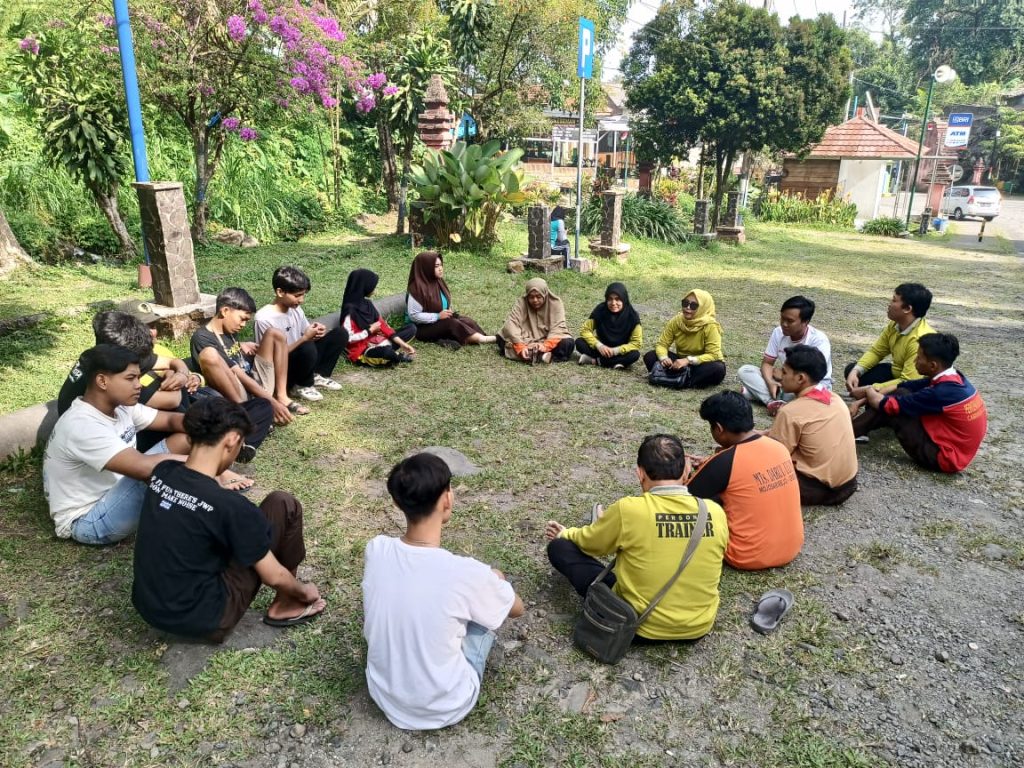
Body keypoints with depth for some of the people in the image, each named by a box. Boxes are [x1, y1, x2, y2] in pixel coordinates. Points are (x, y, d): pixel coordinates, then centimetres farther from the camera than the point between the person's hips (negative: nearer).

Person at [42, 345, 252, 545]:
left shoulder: (120, 406, -3)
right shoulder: (82, 426, -29)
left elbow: (171, 419, 2)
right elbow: (144, 467, -39)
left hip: (114, 493, 9)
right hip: (86, 522, -9)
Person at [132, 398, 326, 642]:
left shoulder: (162, 473, -5)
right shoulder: (229, 506, -24)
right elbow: (273, 576, -10)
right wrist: (304, 592, 7)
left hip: (147, 606, 8)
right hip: (200, 619, -7)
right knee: (283, 505, -4)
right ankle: (286, 604, 14)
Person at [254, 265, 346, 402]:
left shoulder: (296, 309, 1)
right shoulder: (264, 318, -21)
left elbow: (308, 336, 12)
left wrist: (316, 333, -13)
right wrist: (305, 338, -27)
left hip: (301, 362, 7)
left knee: (339, 333, -3)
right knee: (307, 348, -37)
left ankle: (317, 376, 6)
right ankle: (301, 386, -9)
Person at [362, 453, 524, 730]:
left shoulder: (375, 549, -16)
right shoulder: (466, 573, -29)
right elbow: (517, 608, -7)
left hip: (383, 695, 4)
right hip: (445, 708, -4)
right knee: (494, 582, 10)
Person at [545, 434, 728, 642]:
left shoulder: (628, 510, -23)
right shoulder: (716, 512, -12)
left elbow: (588, 542, -2)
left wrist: (565, 534, 23)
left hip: (641, 627, -4)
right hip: (699, 626, 5)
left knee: (559, 547, 5)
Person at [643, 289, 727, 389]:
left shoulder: (710, 326, -22)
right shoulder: (676, 321, -10)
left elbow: (713, 355, -26)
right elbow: (662, 344, -8)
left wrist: (688, 360, -38)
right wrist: (664, 358, -31)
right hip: (682, 361, 3)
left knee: (718, 369, -37)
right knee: (650, 356, -17)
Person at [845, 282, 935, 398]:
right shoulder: (894, 325, -6)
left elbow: (908, 382, -34)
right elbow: (875, 351, 5)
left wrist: (869, 390, -32)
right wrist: (855, 371, -13)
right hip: (897, 374, 8)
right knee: (852, 370, 0)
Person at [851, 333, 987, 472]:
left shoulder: (942, 392, -27)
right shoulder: (953, 378, -1)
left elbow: (890, 406, -18)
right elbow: (904, 387, 6)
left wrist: (870, 393, 2)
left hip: (945, 456, -9)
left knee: (890, 409, -11)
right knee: (901, 394, 4)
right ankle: (856, 427, 10)